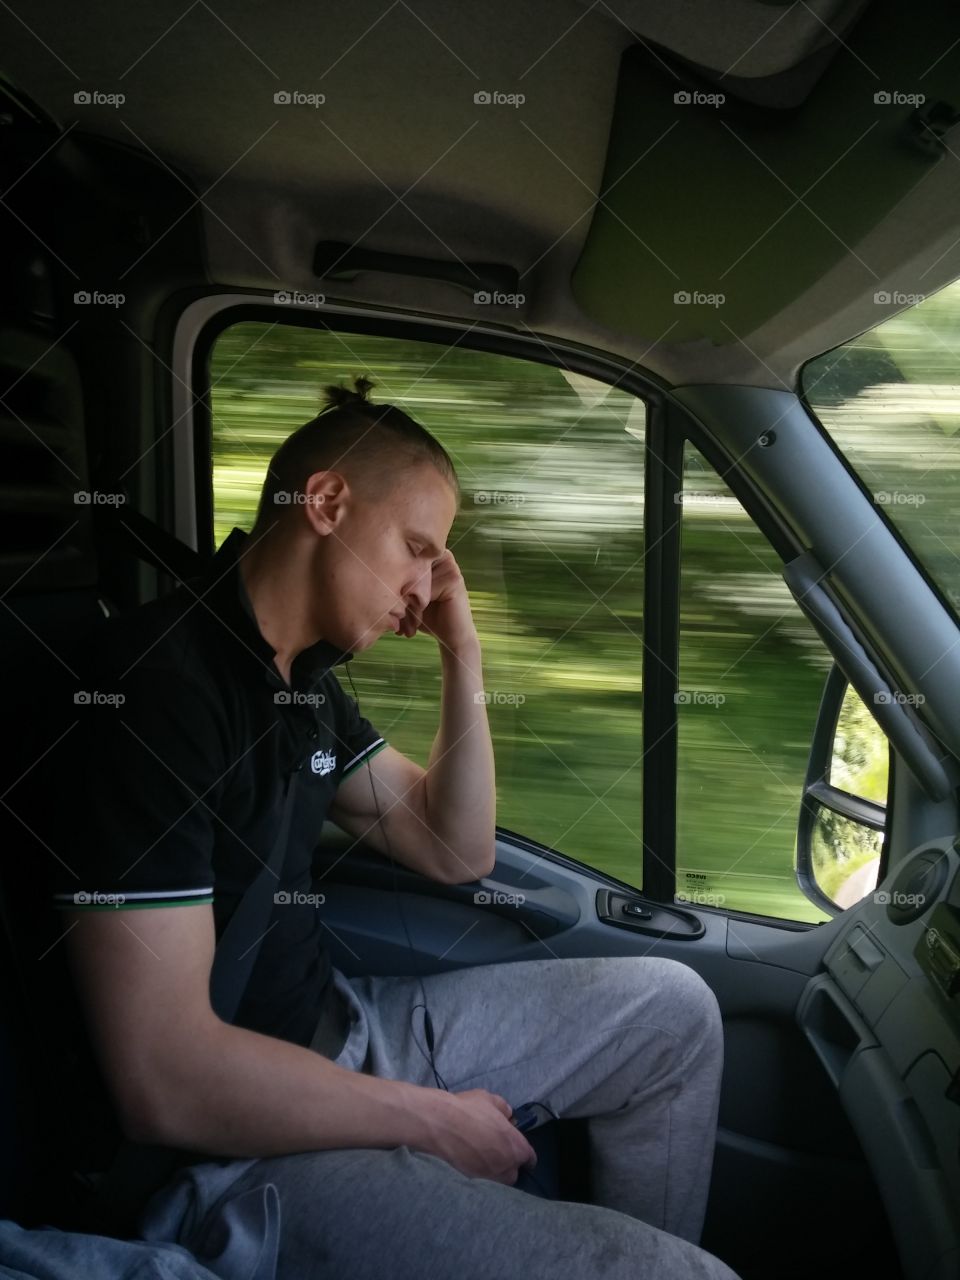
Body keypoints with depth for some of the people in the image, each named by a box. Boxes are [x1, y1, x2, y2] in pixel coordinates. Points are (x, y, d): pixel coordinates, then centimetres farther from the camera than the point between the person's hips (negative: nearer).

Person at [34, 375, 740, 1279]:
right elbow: (165, 1082, -27)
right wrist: (435, 1121, -15)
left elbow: (456, 854, 13)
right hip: (229, 1150, -9)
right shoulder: (156, 679, -22)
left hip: (339, 1030, 10)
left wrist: (462, 654, 2)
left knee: (670, 1012, 10)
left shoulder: (305, 678, 8)